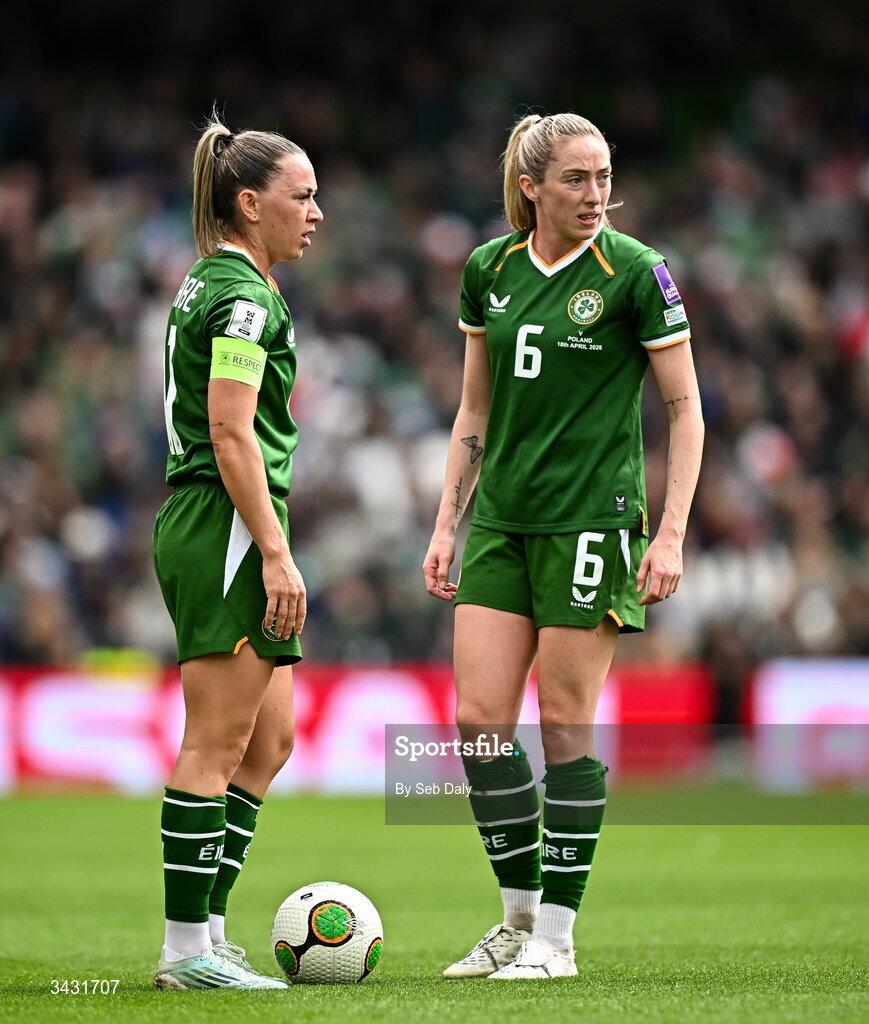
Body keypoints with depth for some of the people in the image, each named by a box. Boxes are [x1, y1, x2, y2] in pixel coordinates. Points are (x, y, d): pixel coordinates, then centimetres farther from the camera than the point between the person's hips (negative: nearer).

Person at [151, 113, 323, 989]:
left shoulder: (209, 285, 19)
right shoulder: (243, 296, -12)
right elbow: (230, 434, -19)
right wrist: (275, 551, -20)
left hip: (199, 532, 10)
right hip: (227, 530, -10)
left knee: (271, 737, 12)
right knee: (217, 744, -7)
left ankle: (207, 926, 14)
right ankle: (187, 949, -4)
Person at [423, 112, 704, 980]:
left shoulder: (634, 272, -7)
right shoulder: (489, 271, 7)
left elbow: (684, 410, -4)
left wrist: (671, 534, -11)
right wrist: (445, 525, 11)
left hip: (591, 519, -5)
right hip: (501, 520, 5)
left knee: (565, 727, -3)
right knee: (479, 719, -1)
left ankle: (556, 934, 7)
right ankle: (519, 913, 14)